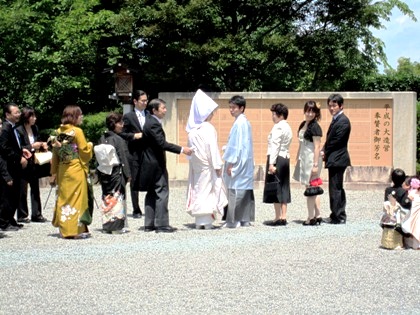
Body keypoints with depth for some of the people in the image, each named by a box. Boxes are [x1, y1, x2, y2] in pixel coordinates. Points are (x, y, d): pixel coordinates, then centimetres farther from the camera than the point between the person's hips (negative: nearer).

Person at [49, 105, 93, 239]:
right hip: (76, 170, -6)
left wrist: (54, 173, 13)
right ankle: (77, 230, 0)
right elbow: (85, 151, -11)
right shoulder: (77, 131, -11)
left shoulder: (59, 131, 7)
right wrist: (89, 145, 11)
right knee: (77, 198, 0)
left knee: (64, 198, 11)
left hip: (62, 171, 6)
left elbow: (55, 153, 10)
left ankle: (64, 229, 15)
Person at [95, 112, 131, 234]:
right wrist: (127, 174, -5)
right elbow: (123, 158, -12)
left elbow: (98, 157, 7)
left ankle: (107, 225, 15)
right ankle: (117, 226, 1)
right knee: (117, 198, 1)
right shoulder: (118, 140, -13)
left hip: (104, 173, 6)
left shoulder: (102, 139, 4)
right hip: (116, 173, -6)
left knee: (107, 198, 12)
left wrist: (100, 174, 12)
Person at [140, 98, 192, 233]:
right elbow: (162, 144, -26)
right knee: (161, 194, -7)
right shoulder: (154, 124, -19)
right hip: (156, 164, -10)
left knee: (151, 194, 12)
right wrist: (181, 149, -25)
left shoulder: (149, 120, 9)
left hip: (149, 164, 10)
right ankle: (162, 225, -6)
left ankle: (149, 224, 15)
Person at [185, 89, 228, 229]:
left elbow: (190, 147, 7)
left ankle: (199, 221, 9)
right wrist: (218, 165, -12)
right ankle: (206, 221, -4)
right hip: (207, 165, -6)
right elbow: (213, 148, -15)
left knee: (198, 189, 10)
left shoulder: (192, 129, 5)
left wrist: (193, 158, 13)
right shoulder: (208, 128, -13)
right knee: (208, 190, -1)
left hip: (196, 165, 6)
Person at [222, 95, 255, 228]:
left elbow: (236, 145, -18)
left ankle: (234, 220, -5)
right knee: (246, 190, 9)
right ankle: (245, 219, 12)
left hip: (238, 161, -10)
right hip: (246, 162, 10)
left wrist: (230, 163, -16)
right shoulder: (245, 122, 14)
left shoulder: (239, 123, -14)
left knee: (235, 190, -6)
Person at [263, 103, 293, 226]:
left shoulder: (278, 127, -12)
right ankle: (283, 217, 11)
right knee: (283, 188, 10)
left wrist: (271, 163, -21)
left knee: (275, 188, -4)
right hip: (286, 158, 9)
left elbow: (275, 146, -18)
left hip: (277, 158, -9)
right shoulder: (287, 127, 16)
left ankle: (278, 218, -4)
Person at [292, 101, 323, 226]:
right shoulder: (303, 124, 11)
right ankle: (317, 216, 15)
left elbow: (317, 147, -16)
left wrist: (315, 165, -19)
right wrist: (298, 158, 18)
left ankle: (311, 218, 3)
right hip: (304, 159, 9)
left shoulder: (315, 127, -14)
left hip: (312, 159, -9)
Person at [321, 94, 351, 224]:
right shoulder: (336, 120, 17)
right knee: (337, 188, 14)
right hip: (334, 160, 10)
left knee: (335, 188, -7)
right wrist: (324, 151, 1)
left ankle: (338, 217, -4)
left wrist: (325, 153, -7)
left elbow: (337, 141, -17)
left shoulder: (343, 121, -14)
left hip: (337, 159, -10)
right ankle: (338, 216, 21)